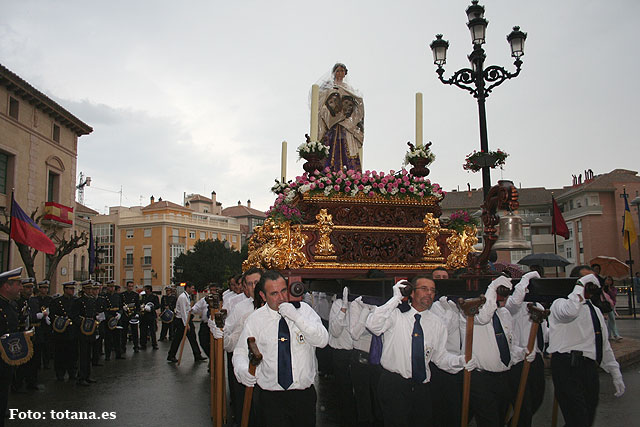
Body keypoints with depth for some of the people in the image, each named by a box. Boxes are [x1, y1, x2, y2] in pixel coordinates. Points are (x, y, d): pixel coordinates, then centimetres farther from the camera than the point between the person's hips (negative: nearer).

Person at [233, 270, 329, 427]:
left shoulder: (304, 310, -1)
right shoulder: (255, 319, -1)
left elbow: (322, 340, -11)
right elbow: (241, 352, 3)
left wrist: (297, 316, -21)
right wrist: (242, 370, -19)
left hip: (305, 394, 1)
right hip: (271, 398, -1)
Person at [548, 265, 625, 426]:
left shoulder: (595, 310, 25)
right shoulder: (561, 303, -1)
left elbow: (604, 344, 28)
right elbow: (569, 311, -28)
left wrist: (616, 374, 25)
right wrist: (581, 285, -16)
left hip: (590, 367, 8)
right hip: (568, 366, -8)